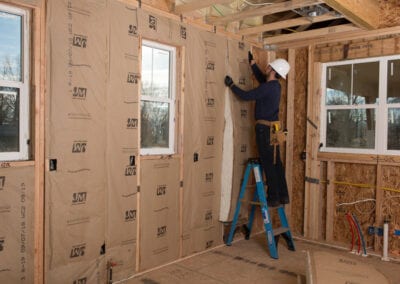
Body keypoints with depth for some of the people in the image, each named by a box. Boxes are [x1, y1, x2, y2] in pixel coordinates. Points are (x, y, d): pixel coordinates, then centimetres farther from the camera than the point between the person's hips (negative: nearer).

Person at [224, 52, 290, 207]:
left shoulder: (268, 87, -16)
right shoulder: (275, 85, 12)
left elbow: (246, 96, -17)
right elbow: (261, 78, 30)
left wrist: (231, 85, -5)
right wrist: (252, 62, 33)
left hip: (265, 129, -9)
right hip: (272, 129, 9)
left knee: (269, 165, -4)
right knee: (276, 163, 11)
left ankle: (273, 198, 1)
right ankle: (283, 195, 18)